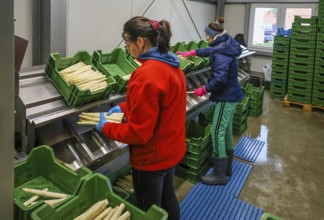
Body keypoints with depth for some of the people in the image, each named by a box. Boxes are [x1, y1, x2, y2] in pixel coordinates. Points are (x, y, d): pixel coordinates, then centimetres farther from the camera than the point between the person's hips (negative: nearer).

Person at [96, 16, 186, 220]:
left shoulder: (146, 75, -28)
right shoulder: (172, 65, 1)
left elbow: (138, 132, -25)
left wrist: (106, 127, -10)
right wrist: (125, 107, 9)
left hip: (152, 158, -8)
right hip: (171, 150, 9)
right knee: (167, 197, 27)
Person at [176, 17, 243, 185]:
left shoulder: (221, 53, -22)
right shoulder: (225, 46, 8)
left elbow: (220, 78, -31)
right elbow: (210, 50, 30)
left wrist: (204, 89, -20)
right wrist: (192, 52, 30)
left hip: (226, 97, -10)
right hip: (231, 94, 10)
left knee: (217, 132, -6)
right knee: (226, 130, 17)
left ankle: (220, 175, 2)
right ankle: (227, 168, 30)